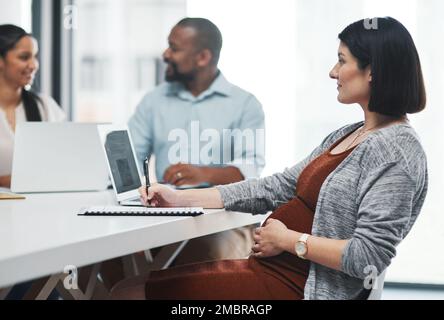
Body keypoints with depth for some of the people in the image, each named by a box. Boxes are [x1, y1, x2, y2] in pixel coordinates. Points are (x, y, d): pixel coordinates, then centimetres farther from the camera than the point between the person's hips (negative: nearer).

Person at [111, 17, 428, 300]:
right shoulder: (345, 136, 14)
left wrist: (288, 239, -12)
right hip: (268, 265, 9)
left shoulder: (396, 149, -16)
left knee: (130, 292, -10)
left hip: (294, 284, -9)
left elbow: (369, 255, -22)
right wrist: (179, 198, 8)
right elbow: (277, 188, 13)